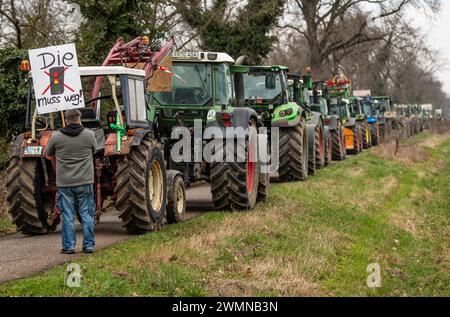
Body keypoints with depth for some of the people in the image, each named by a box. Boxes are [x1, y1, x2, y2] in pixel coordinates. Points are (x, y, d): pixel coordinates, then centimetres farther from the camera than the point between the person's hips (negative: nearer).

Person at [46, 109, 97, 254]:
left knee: (67, 215, 5)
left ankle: (68, 246, 5)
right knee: (86, 214, 7)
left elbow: (48, 153, 12)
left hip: (64, 183, 0)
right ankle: (89, 245, 8)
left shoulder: (56, 137, -4)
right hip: (85, 182, 0)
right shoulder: (89, 135, -4)